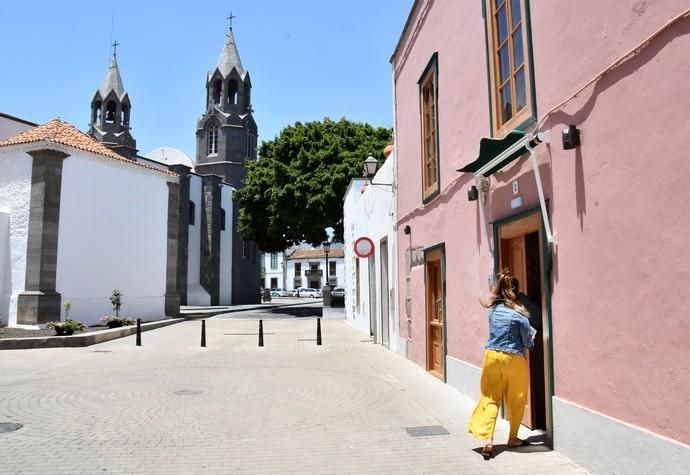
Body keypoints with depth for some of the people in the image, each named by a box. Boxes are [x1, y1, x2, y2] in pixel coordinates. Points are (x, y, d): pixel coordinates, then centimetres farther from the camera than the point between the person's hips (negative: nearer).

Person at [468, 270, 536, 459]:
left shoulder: (493, 310, 1)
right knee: (515, 401, 15)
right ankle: (513, 438, 29)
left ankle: (487, 439, -5)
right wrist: (532, 332, 14)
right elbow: (528, 341, -5)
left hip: (492, 356, 3)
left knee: (490, 398, 8)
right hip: (514, 359, -3)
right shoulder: (519, 314, -13)